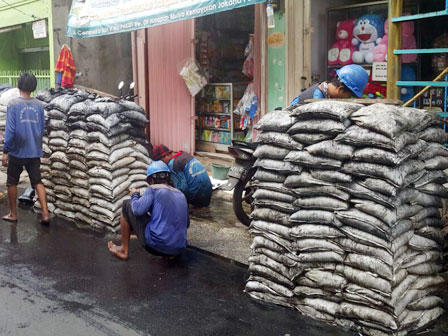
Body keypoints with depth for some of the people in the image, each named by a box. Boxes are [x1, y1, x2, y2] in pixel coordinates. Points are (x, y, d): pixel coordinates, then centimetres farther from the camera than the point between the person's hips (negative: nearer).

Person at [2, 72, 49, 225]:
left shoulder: (13, 103, -11)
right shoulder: (39, 105, 1)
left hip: (17, 152, -3)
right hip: (35, 152, 3)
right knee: (37, 182, 8)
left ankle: (13, 214, 22)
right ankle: (45, 214, 0)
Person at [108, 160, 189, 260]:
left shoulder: (153, 189, -3)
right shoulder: (181, 195, 13)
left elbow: (137, 210, -15)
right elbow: (186, 224, 19)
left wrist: (134, 195, 8)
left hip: (156, 246, -6)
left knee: (127, 206, 12)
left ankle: (124, 251, 19)